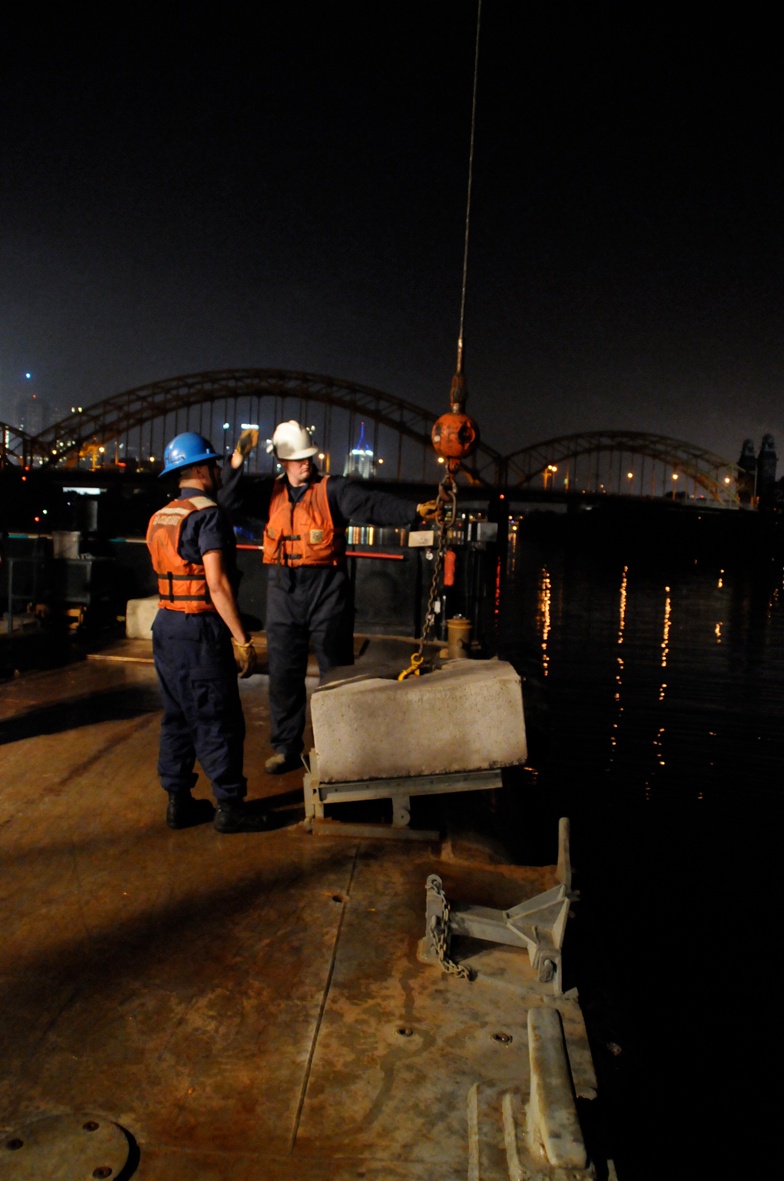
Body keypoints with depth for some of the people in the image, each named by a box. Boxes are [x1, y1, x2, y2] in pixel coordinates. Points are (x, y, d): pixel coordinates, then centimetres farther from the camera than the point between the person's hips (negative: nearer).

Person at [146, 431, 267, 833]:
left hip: (166, 626, 9)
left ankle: (179, 802, 21)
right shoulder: (208, 514, -13)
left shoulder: (159, 518, 13)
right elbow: (217, 583, -20)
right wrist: (241, 638, -17)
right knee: (218, 721, -1)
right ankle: (229, 807, 6)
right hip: (201, 630, -9)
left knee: (177, 716, 14)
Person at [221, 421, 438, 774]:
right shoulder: (270, 492, 10)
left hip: (327, 588, -3)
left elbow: (372, 504, -13)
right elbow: (231, 502, 6)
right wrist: (237, 462, -5)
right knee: (284, 672, 9)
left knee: (336, 669, 4)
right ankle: (286, 748, 22)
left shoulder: (333, 489, -1)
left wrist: (415, 509, -27)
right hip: (284, 590, 3)